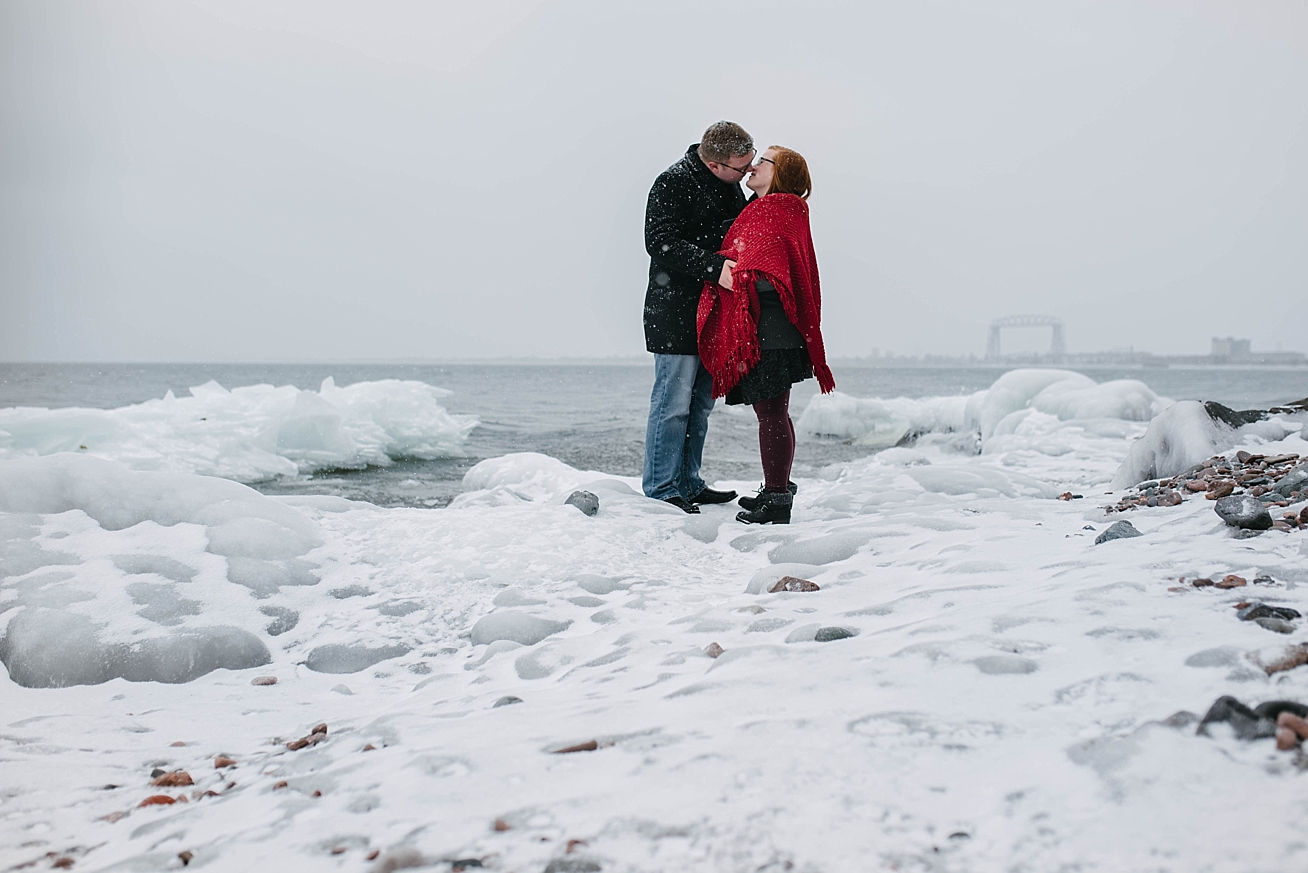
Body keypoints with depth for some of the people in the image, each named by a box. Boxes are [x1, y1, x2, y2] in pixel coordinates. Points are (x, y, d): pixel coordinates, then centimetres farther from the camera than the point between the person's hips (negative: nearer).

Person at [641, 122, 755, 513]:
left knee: (701, 402, 13)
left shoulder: (729, 184, 12)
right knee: (673, 402, -6)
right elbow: (661, 244, -21)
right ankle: (661, 490, 3)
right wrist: (713, 267, -31)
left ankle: (688, 484, 23)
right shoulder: (673, 183, -14)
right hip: (675, 313, -9)